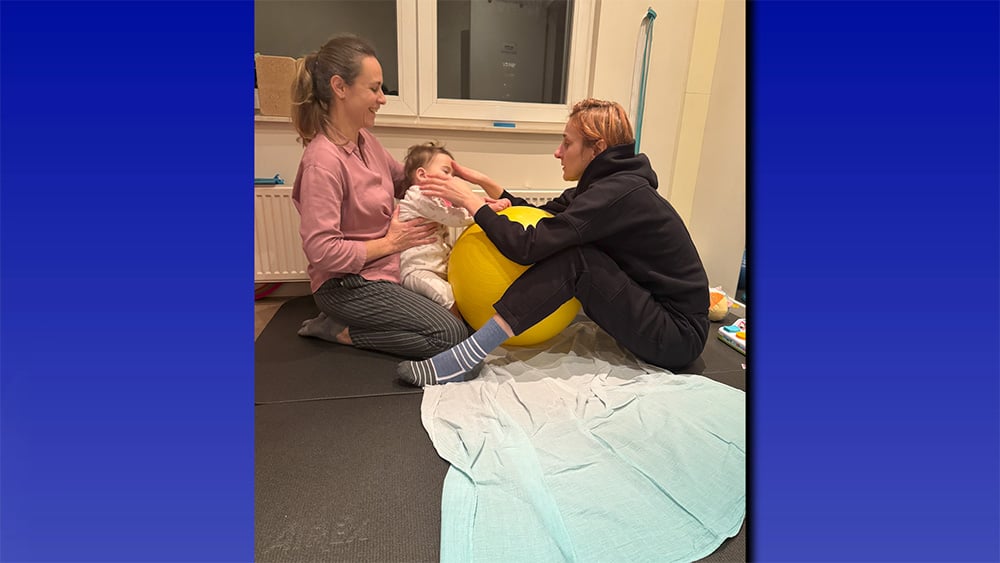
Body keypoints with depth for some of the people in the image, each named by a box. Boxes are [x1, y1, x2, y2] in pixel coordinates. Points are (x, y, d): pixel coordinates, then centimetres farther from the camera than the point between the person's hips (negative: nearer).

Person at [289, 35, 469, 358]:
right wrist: (389, 243, -18)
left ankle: (345, 320, 14)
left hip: (382, 268, 9)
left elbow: (402, 179, 16)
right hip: (347, 283, -9)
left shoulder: (363, 139, 1)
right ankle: (338, 330, -1)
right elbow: (321, 250, -27)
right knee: (452, 334, -10)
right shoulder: (323, 162, -25)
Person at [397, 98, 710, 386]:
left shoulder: (618, 193, -23)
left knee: (572, 257, -24)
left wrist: (470, 201, -16)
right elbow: (538, 217, 10)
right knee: (564, 246, 5)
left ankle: (468, 359, -23)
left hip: (679, 338, -9)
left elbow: (526, 246, -28)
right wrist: (484, 183, 4)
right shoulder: (607, 183, 5)